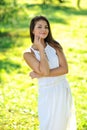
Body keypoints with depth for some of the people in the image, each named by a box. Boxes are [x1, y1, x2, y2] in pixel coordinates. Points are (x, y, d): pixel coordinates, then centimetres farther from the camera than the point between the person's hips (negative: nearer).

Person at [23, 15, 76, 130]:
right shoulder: (28, 53, -8)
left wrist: (40, 75, -17)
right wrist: (41, 49, -14)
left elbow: (64, 69, -11)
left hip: (64, 89, 3)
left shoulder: (54, 45, 0)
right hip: (47, 93, -3)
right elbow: (45, 71, -21)